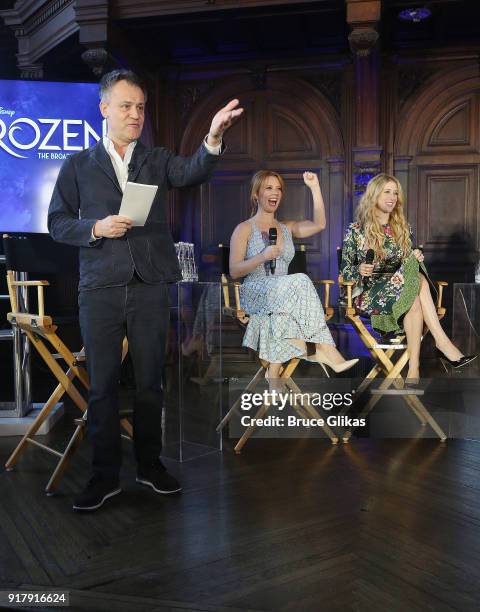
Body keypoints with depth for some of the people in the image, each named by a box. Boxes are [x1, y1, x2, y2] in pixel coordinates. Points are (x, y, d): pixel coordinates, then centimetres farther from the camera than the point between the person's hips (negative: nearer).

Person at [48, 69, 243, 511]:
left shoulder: (158, 160, 12)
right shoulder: (78, 166, 10)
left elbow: (193, 172, -9)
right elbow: (57, 223, 8)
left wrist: (214, 135, -27)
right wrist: (95, 228, -11)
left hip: (150, 288, 1)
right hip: (100, 290, -1)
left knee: (150, 381, 9)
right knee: (102, 384, 4)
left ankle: (150, 465, 24)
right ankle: (105, 475, 17)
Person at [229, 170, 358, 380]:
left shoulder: (287, 228, 22)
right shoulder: (244, 229, 8)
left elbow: (319, 224, 2)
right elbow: (234, 271, -2)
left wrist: (315, 188, 1)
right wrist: (263, 256, -16)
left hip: (283, 292, 4)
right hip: (254, 294, -4)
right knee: (298, 282, -32)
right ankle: (318, 349, -33)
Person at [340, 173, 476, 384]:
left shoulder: (404, 229, 17)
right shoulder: (356, 230, 5)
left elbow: (412, 266, 21)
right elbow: (345, 270, 4)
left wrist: (416, 260, -3)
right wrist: (360, 271, -18)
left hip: (401, 288, 4)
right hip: (368, 293, -3)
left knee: (415, 302, -36)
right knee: (415, 298, -35)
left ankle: (414, 367, -40)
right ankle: (442, 342, -33)